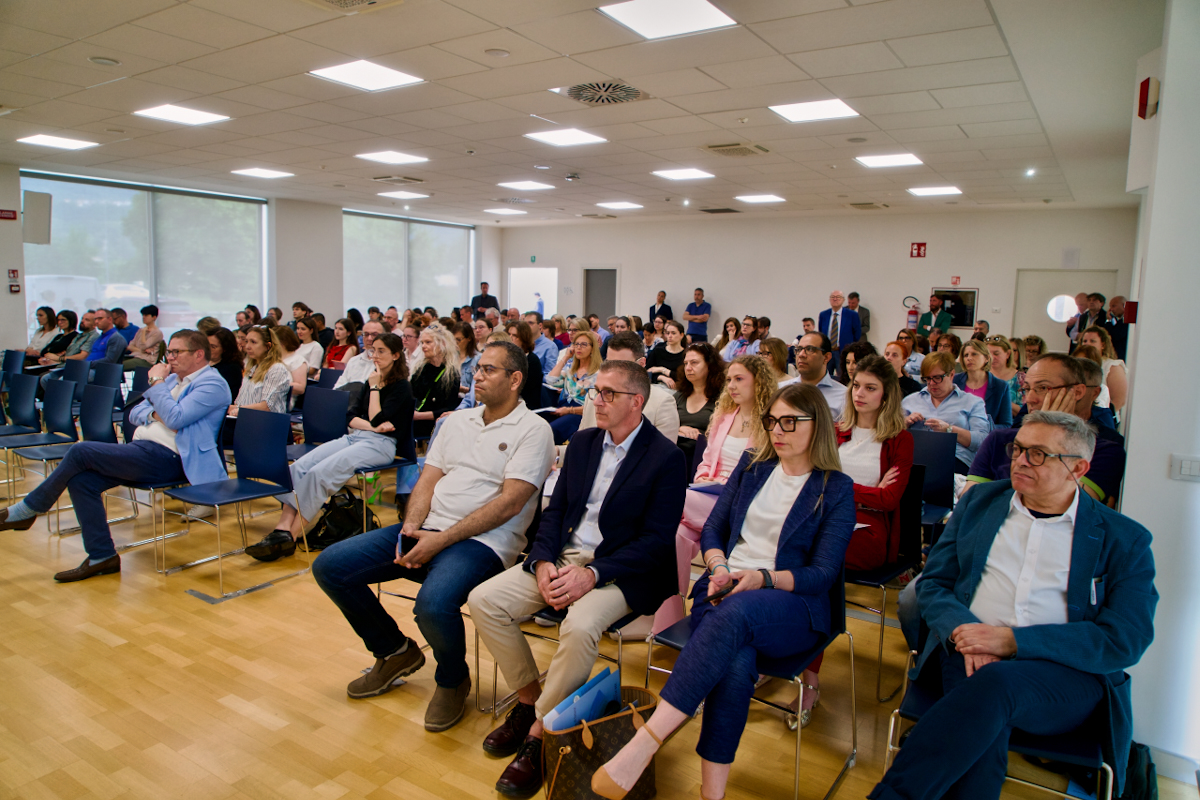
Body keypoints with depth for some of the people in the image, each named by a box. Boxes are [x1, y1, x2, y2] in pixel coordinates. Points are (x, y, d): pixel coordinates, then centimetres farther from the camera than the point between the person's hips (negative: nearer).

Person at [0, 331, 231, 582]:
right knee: (81, 480, -10)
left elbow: (175, 419, -20)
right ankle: (102, 557, 0)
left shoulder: (212, 384, -8)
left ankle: (27, 510, 6)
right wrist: (155, 414, -3)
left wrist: (157, 381, -9)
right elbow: (135, 413, 20)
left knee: (80, 451, -16)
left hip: (164, 458, -9)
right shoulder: (172, 379, 22)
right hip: (140, 448, 9)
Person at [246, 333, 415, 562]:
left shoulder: (401, 387, -1)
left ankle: (291, 537, -24)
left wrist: (374, 388, -4)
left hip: (380, 444, -7)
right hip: (353, 437, 7)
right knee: (298, 467, -18)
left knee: (319, 473, -28)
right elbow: (351, 417, 12)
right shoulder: (371, 381, 21)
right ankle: (283, 528, -28)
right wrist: (371, 426, -7)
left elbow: (377, 420, -10)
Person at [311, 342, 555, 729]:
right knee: (329, 566, -2)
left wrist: (440, 540, -18)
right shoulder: (458, 420, 18)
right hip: (426, 529, 7)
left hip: (482, 540, -7)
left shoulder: (533, 429, -4)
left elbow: (509, 503, -13)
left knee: (434, 602, -36)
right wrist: (412, 526, -7)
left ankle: (453, 680, 1)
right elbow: (428, 478, 14)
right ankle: (396, 652, 18)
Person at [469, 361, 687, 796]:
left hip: (617, 570, -6)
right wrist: (543, 562, -8)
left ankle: (539, 733, -11)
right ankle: (529, 697, 8)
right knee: (483, 600, -10)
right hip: (562, 557, 6)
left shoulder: (666, 457, -8)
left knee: (580, 626, -34)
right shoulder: (582, 442, 11)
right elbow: (555, 508, 11)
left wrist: (593, 574, -21)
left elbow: (657, 540, -12)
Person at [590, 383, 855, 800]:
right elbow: (712, 529, 16)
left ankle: (642, 746, -42)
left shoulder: (837, 489, 6)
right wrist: (719, 567, -6)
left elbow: (822, 573, -1)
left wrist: (762, 578, -17)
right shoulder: (752, 465, 17)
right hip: (725, 592, 3)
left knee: (734, 613, -39)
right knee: (736, 664, -34)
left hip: (792, 603, -3)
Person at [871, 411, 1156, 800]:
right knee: (984, 713, -34)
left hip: (1067, 674, -2)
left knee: (995, 682, -35)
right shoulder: (978, 502, 16)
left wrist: (1012, 640, -15)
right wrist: (961, 629, -11)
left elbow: (1125, 639, -3)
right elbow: (932, 583, 13)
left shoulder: (1124, 540, 8)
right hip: (970, 655, 2)